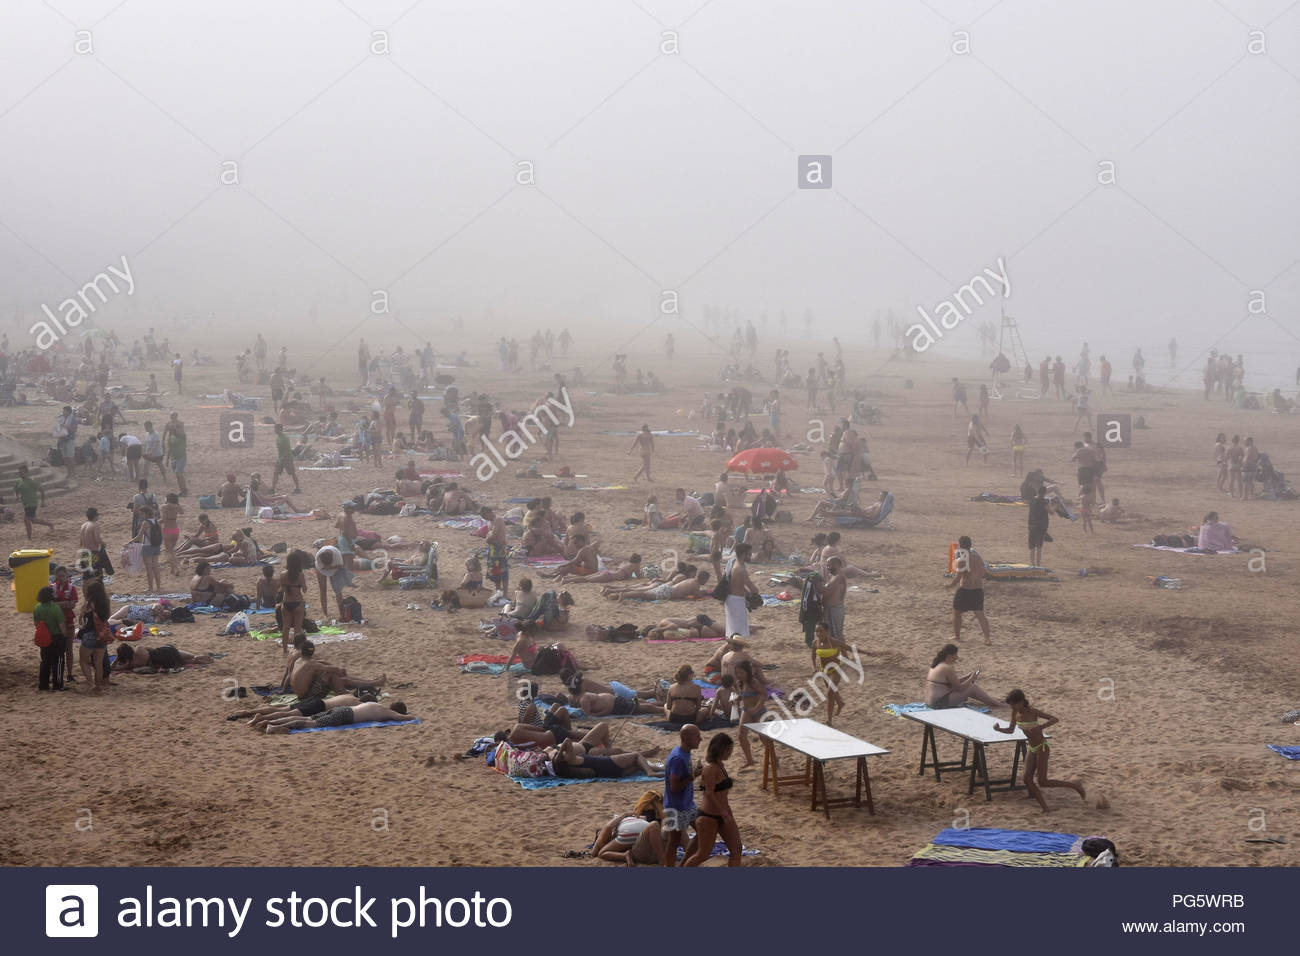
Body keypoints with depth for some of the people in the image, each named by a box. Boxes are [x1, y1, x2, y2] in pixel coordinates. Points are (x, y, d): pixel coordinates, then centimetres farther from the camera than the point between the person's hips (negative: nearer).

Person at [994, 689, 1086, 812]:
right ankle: (1044, 807, 1)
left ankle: (1075, 785, 8)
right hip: (1031, 748, 7)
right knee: (1027, 779, -5)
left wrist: (1040, 727, -38)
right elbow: (1011, 730, 9)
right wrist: (998, 729, -11)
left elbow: (1054, 719, -24)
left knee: (1042, 782, -8)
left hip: (1042, 747, -7)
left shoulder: (1033, 712, -20)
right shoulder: (1015, 713, 0)